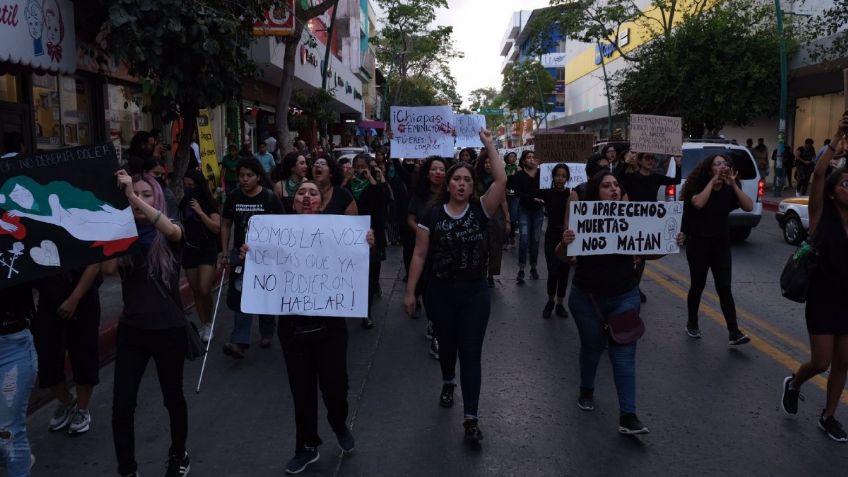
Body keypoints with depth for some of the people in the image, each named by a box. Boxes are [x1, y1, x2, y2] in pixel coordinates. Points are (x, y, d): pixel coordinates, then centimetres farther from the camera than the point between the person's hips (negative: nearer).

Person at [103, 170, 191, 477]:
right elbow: (107, 268, -16)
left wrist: (134, 196, -39)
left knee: (172, 397, 13)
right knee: (122, 405, -2)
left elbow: (172, 230, -32)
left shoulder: (170, 236, -6)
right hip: (131, 330, 2)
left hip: (169, 330, -2)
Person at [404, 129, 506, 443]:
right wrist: (410, 291, -5)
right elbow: (420, 255, -3)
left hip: (475, 293, 0)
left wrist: (488, 144, -13)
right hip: (441, 292, 1)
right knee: (446, 344, 21)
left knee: (471, 353, -1)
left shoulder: (480, 211, -5)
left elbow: (501, 180, -18)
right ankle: (448, 382, 51)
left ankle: (471, 417, 3)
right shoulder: (433, 215, -5)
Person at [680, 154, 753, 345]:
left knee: (724, 288, -2)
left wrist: (733, 184, -16)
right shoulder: (698, 186, -7)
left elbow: (749, 206, -11)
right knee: (697, 286, 7)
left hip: (721, 245, 3)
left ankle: (734, 333, -5)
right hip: (698, 244, -3)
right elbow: (698, 203, -29)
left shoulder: (728, 190, 2)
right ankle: (692, 324, 26)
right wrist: (713, 181, -22)